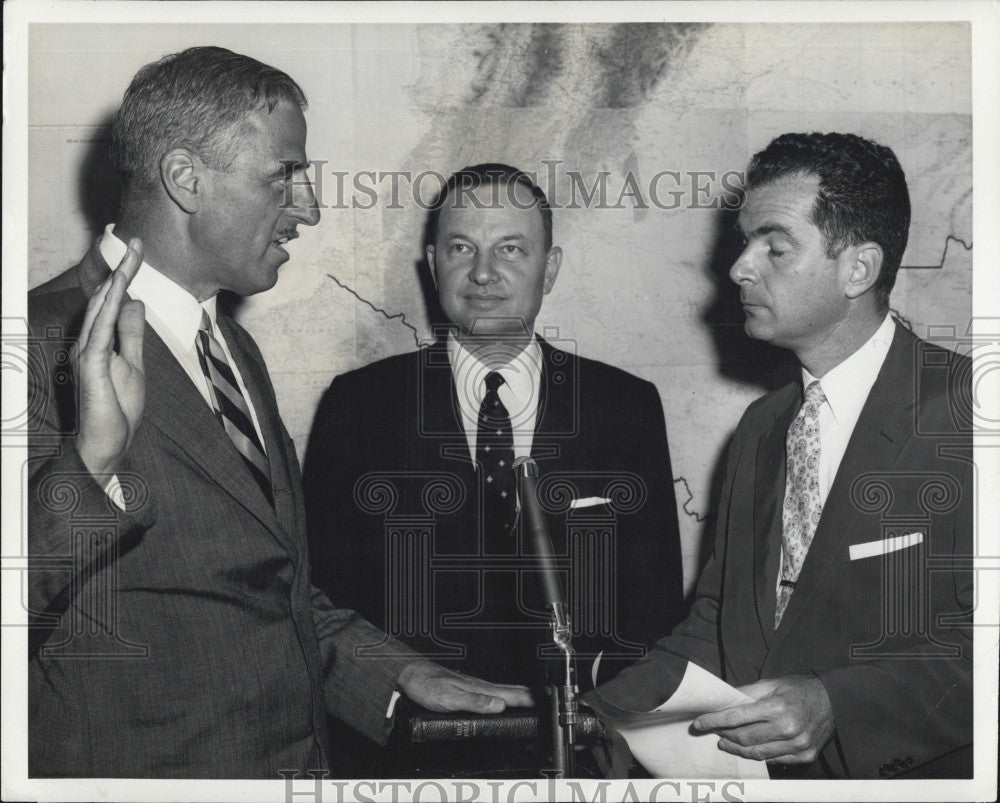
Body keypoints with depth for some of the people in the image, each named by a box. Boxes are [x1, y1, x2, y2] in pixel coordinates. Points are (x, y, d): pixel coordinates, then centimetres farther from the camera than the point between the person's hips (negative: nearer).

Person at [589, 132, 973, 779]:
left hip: (903, 774, -5)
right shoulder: (760, 429, 16)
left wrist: (834, 706, -24)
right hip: (749, 772, 5)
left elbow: (979, 647, -13)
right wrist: (588, 719, 1)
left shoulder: (962, 411, -7)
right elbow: (713, 629, 14)